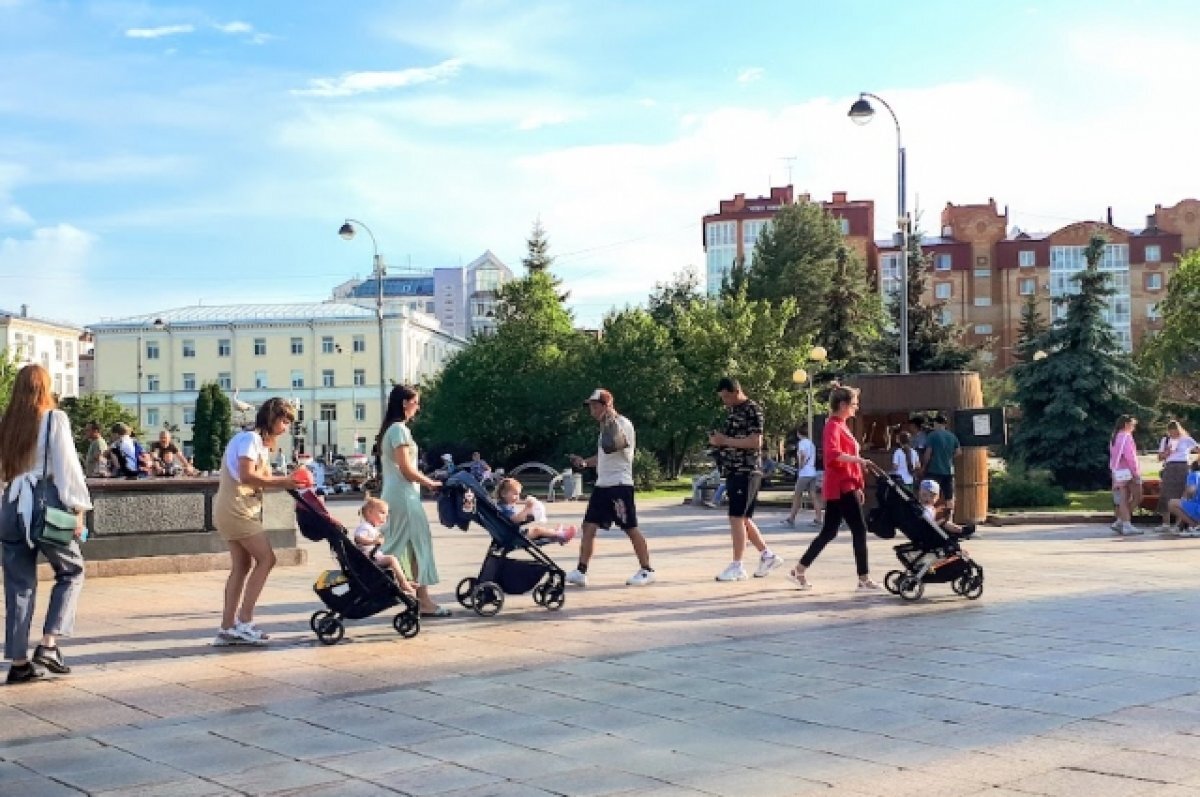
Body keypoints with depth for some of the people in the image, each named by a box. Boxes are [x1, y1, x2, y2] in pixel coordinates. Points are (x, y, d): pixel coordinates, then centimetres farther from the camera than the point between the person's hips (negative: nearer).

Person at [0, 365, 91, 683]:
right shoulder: (55, 419, -3)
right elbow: (67, 466, -8)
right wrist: (77, 508, -6)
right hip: (46, 505, -4)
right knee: (71, 571, 12)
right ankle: (48, 644, 0)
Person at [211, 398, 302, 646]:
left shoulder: (262, 444, 19)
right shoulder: (250, 439, -13)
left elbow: (264, 480, 11)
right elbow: (247, 476, -24)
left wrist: (288, 482, -6)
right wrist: (282, 482, -20)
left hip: (236, 511, 10)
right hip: (236, 509, -10)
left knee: (241, 566, 8)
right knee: (266, 559, -8)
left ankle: (227, 629, 9)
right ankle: (244, 623, -7)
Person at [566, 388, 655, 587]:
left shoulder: (623, 424, -10)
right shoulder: (606, 427, 19)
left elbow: (612, 446, -29)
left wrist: (610, 422, -27)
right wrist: (584, 462, 17)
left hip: (619, 485, -9)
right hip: (602, 485, 9)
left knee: (631, 528, -3)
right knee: (588, 527, 2)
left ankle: (647, 570, 6)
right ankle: (580, 572, 3)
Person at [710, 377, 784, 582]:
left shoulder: (752, 410, -11)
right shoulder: (731, 410, 16)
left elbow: (756, 442, -19)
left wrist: (725, 440, -19)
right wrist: (717, 439, 5)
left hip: (746, 471, -9)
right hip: (733, 471, 9)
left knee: (737, 518, -8)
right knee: (743, 519, 12)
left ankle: (737, 567, -3)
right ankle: (768, 556, 23)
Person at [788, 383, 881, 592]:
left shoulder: (841, 425, 19)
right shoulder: (833, 426, -12)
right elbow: (833, 454, -30)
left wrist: (857, 487, 22)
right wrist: (858, 459, -36)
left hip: (845, 487, 10)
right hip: (841, 488, -10)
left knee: (829, 532, 12)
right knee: (859, 530, -7)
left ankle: (799, 570, 16)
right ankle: (864, 580, -3)